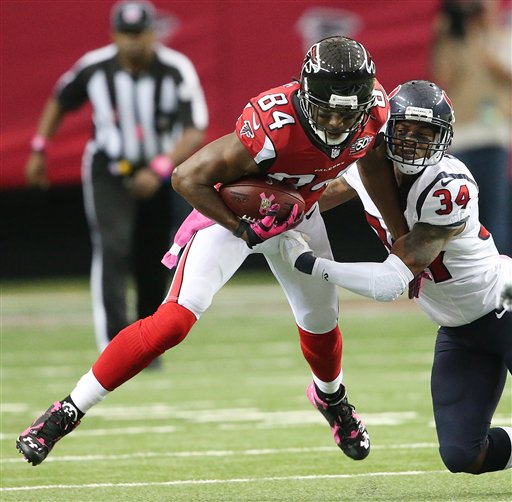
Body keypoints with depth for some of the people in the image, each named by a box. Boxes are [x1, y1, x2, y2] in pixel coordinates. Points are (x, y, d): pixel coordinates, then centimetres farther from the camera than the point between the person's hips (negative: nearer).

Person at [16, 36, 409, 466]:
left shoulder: (375, 111, -24)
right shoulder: (272, 127, -41)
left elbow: (374, 159, 2)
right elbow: (187, 178, -29)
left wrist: (403, 238, 9)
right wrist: (246, 232, -33)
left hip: (298, 214, 6)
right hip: (233, 214, -6)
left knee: (321, 321, 20)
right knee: (176, 319, -21)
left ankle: (331, 398, 55)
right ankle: (69, 411, -13)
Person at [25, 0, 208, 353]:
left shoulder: (177, 70, -19)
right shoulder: (94, 68, -13)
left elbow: (196, 132, -25)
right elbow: (59, 102, 7)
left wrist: (160, 169, -37)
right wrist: (39, 150, 3)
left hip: (163, 174, 1)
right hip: (109, 174, -1)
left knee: (153, 265, 8)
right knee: (112, 248, -20)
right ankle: (113, 344, -27)